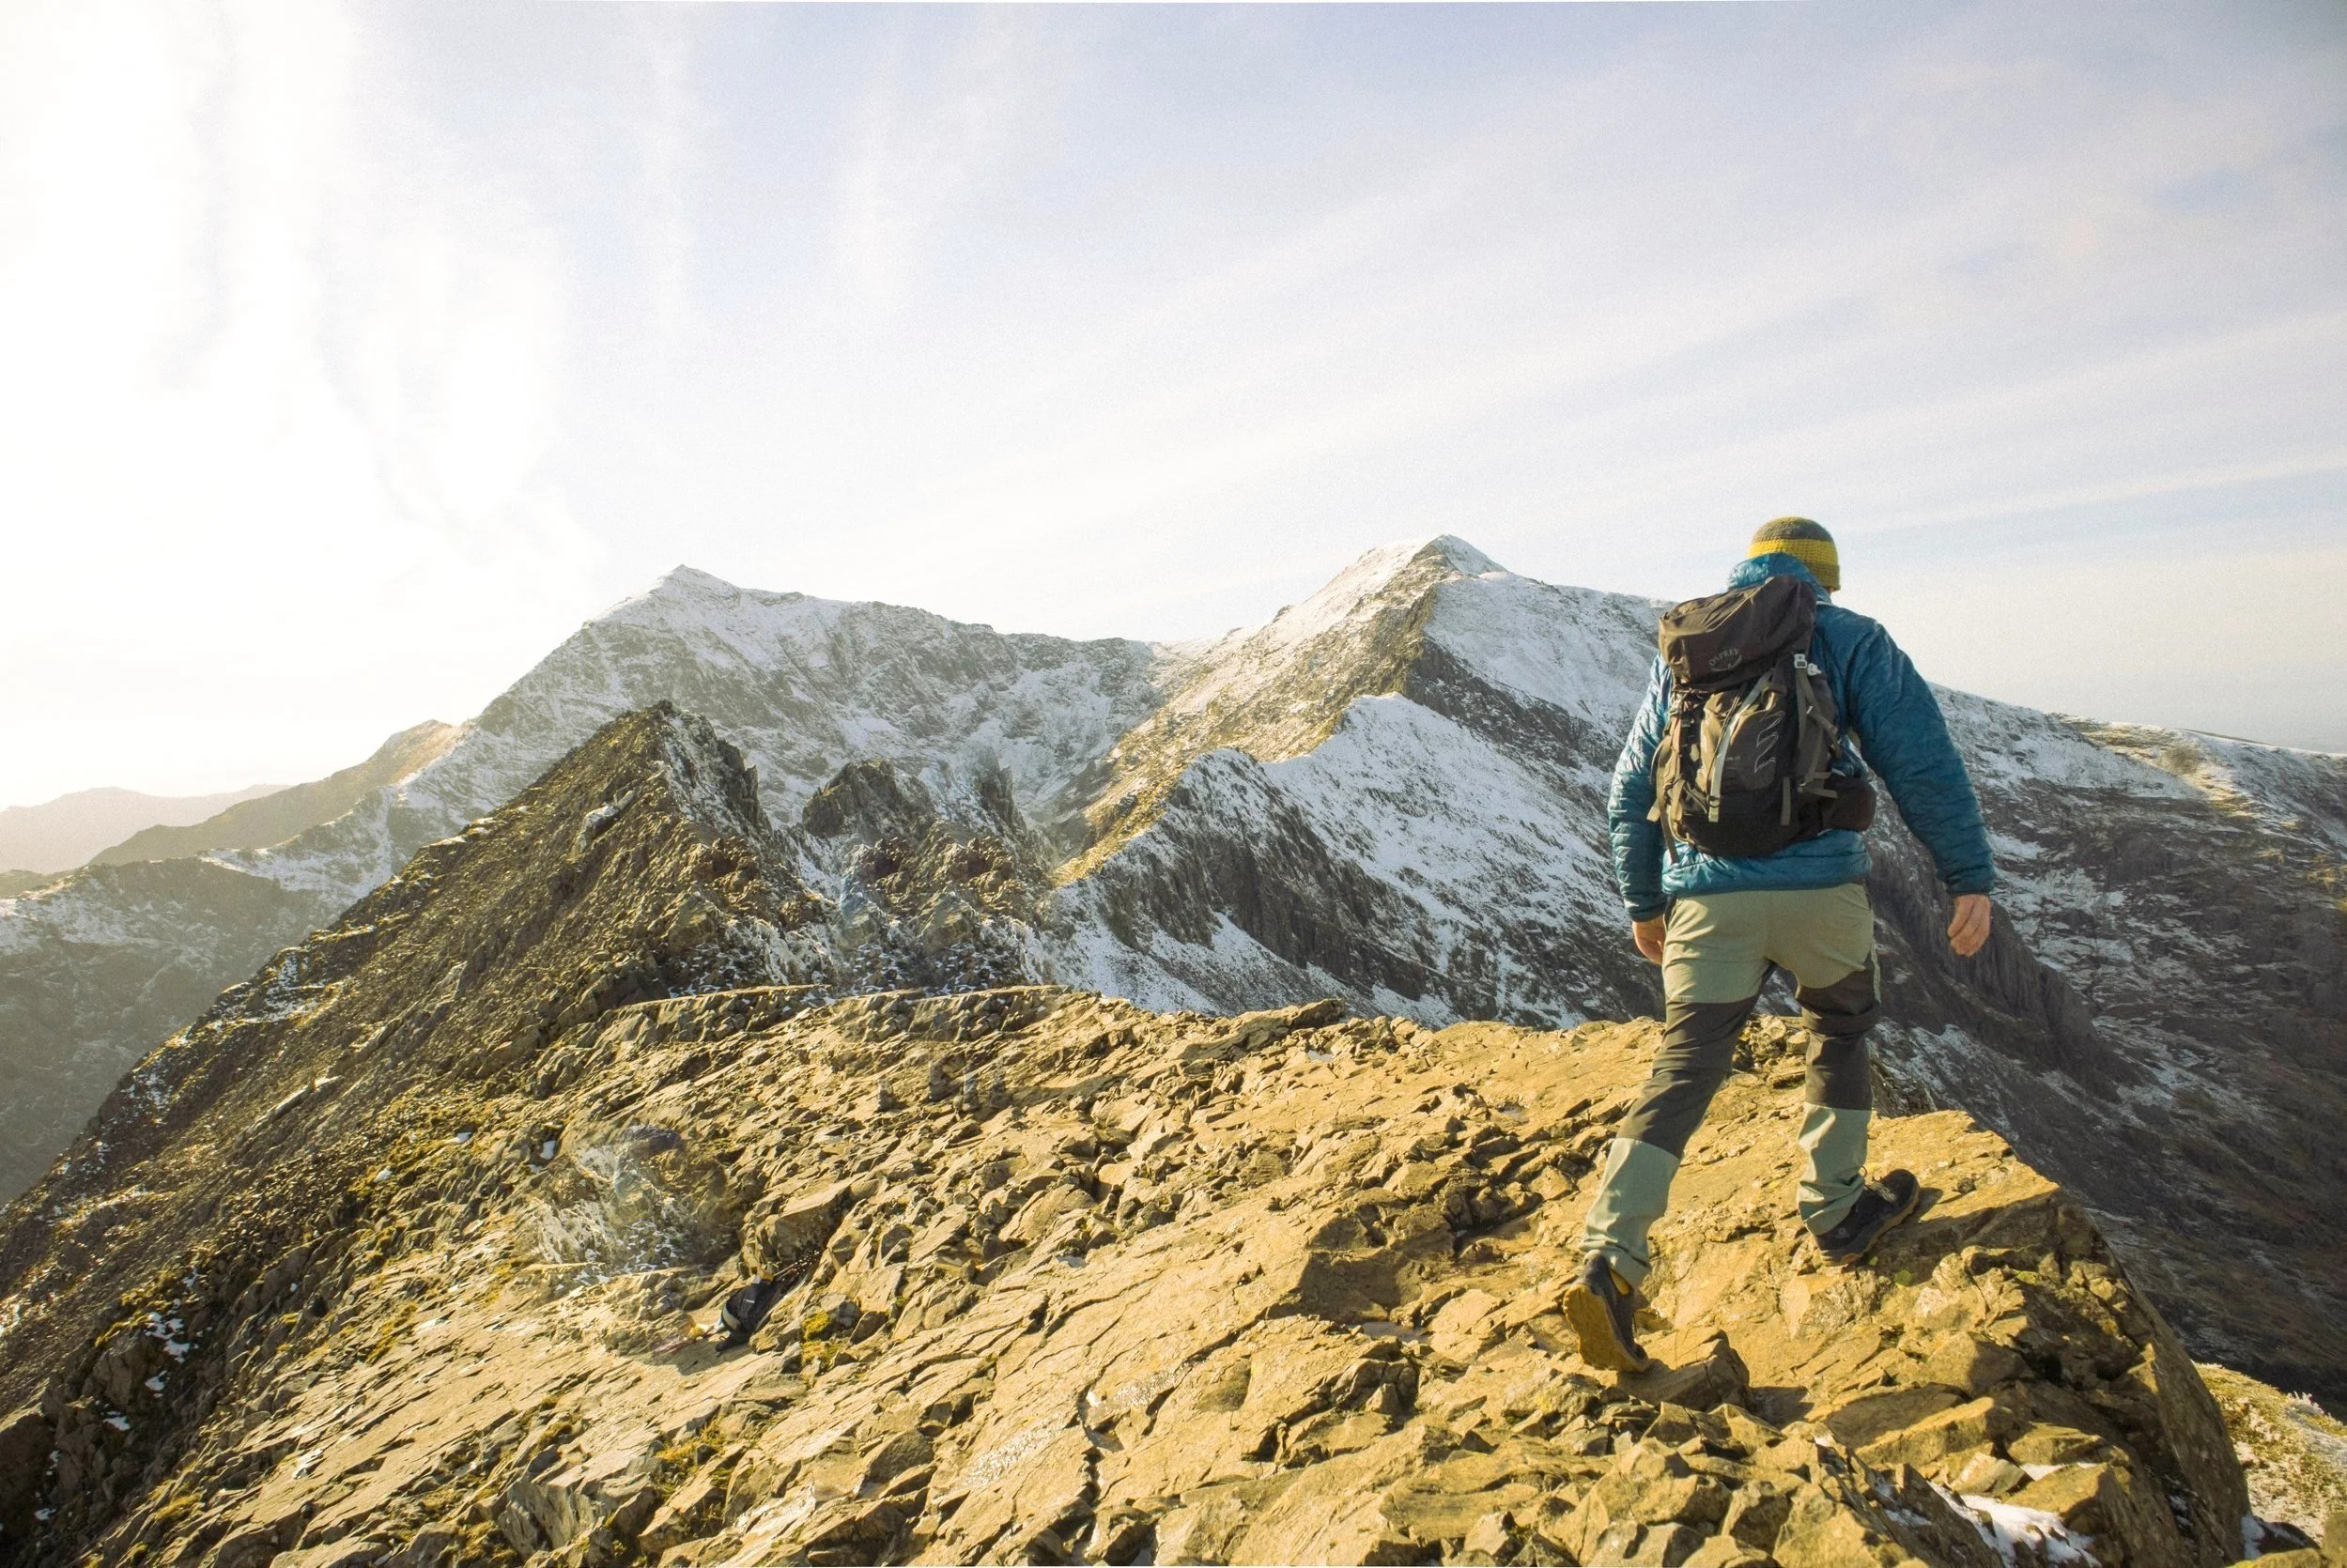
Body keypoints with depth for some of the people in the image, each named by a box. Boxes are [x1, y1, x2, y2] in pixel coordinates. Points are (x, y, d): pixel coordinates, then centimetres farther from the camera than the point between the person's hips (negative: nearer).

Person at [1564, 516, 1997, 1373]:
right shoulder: (1849, 641, 6)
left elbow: (1631, 792, 15)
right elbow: (1923, 764, -2)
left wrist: (1643, 901, 24)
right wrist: (1971, 877, 3)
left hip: (1705, 895, 2)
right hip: (1818, 884, -2)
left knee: (1683, 1070, 1)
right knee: (1840, 1032, 24)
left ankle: (1609, 1262, -11)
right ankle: (1837, 1211, 36)